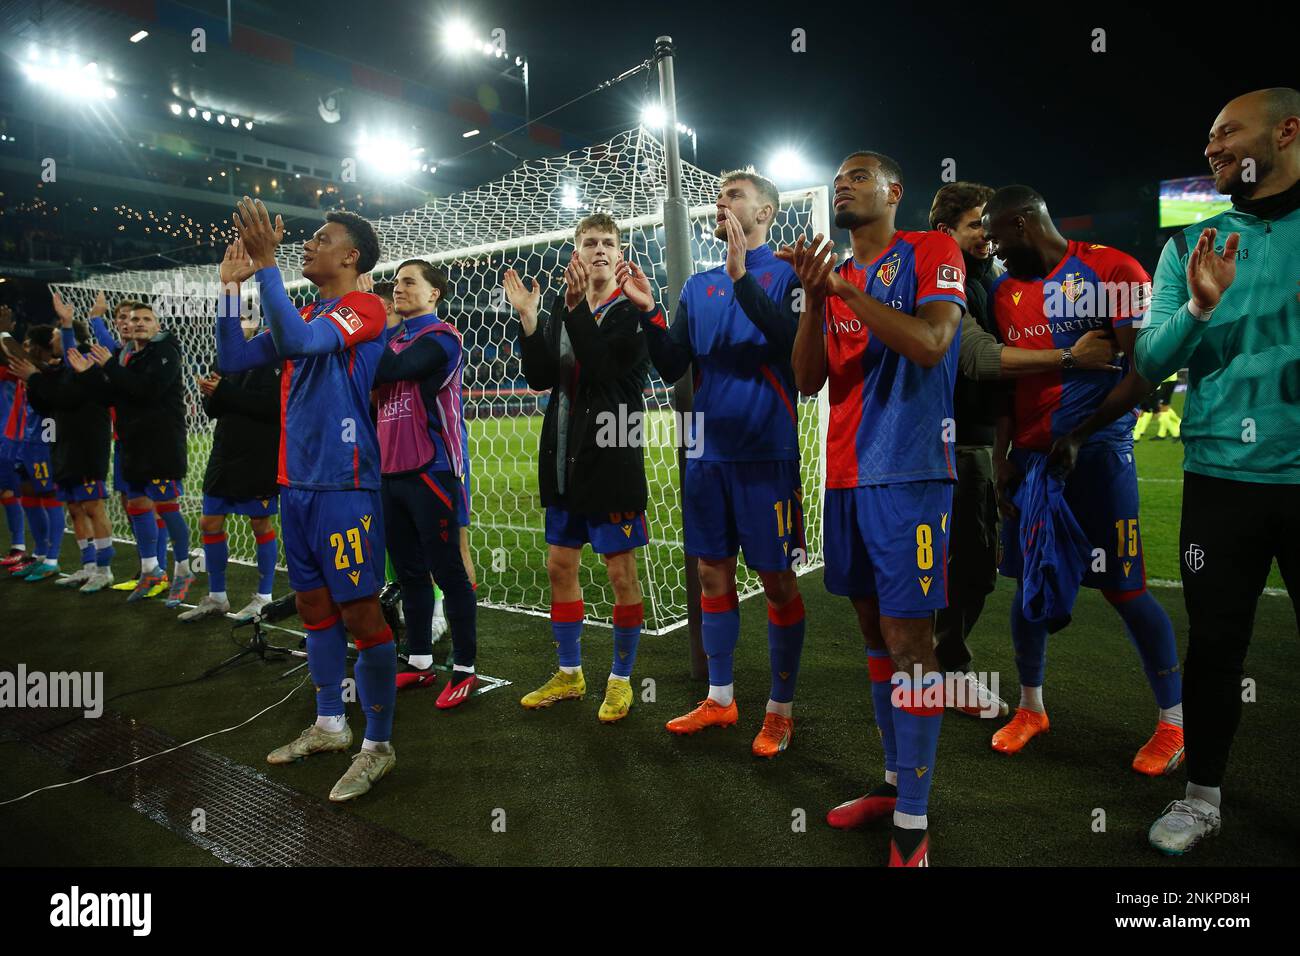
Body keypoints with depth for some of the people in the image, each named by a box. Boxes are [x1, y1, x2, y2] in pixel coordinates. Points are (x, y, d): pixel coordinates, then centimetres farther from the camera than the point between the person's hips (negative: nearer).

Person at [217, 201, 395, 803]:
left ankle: (378, 746, 8)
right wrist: (230, 283, 7)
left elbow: (297, 341, -25)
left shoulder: (364, 307, -8)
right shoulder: (304, 316, 17)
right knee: (314, 606, 15)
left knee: (359, 612, -5)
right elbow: (233, 360, 13)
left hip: (344, 487, -9)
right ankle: (329, 725, 29)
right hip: (297, 484, 9)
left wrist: (265, 265, -24)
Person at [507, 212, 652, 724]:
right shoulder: (563, 305, 9)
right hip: (564, 455, 6)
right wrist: (528, 319, -12)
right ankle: (569, 673, 28)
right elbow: (541, 378, 0)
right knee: (560, 564, 12)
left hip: (611, 456, -6)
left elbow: (606, 368, -21)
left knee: (621, 570, 2)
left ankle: (621, 678, 19)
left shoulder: (631, 308, -5)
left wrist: (577, 307, -24)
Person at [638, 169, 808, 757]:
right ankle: (719, 698, 25)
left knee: (778, 580, 1)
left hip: (765, 452, -5)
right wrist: (646, 314, -6)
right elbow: (673, 367, 8)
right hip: (706, 451, 6)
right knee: (713, 572, 11)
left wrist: (742, 275, -24)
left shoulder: (786, 274, -1)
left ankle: (780, 709, 15)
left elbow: (793, 342, -20)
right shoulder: (699, 286, 14)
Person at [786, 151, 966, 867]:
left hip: (908, 472, -7)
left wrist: (841, 286, -15)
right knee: (875, 627, 13)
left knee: (908, 635, -8)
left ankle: (912, 821, 1)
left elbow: (930, 344, -17)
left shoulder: (931, 252, 0)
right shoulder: (834, 275, 17)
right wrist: (814, 298, -6)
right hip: (845, 474, 7)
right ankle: (895, 780, 26)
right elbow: (808, 381, 8)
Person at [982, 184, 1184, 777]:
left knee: (1122, 588, -2)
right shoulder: (1005, 290, 11)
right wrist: (1001, 456, 4)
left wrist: (1080, 438, -15)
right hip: (1029, 455, 5)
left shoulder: (1113, 271, -6)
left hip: (1096, 453, -5)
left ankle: (1173, 723, 16)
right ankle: (1030, 707, 25)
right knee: (1029, 581, 9)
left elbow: (1143, 371, -10)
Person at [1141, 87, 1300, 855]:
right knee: (1214, 644, 8)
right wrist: (1199, 310, -16)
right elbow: (1150, 361, 3)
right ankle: (1203, 795, 23)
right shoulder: (1192, 244, 9)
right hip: (1220, 475, 1)